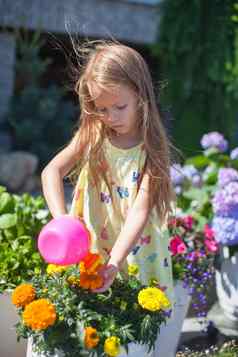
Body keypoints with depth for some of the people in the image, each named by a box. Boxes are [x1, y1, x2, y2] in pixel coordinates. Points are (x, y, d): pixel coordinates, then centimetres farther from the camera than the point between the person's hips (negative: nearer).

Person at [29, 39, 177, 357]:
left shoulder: (152, 146, -12)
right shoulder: (92, 135, -2)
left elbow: (140, 212, -21)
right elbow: (52, 171, -13)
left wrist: (115, 263, -34)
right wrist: (62, 221, -31)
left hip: (136, 253, -2)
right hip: (89, 249, 3)